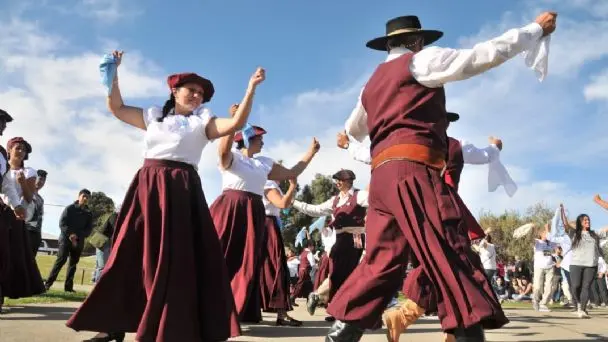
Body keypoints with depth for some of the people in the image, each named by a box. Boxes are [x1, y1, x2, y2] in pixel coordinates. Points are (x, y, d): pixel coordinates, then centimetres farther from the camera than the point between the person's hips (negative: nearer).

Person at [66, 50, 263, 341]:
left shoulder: (201, 122, 9)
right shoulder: (153, 115, 19)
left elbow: (236, 123, -5)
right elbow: (116, 108, 25)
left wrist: (251, 88, -10)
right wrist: (114, 74, 19)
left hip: (180, 190, -3)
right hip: (146, 187, 4)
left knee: (173, 258, -6)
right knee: (130, 254, 5)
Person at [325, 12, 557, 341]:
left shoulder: (374, 82, 28)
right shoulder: (420, 61, 7)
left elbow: (353, 129, 42)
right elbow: (484, 54, 5)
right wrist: (537, 28, 19)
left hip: (382, 173, 8)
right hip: (412, 169, -8)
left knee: (382, 259, 7)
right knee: (452, 254, -12)